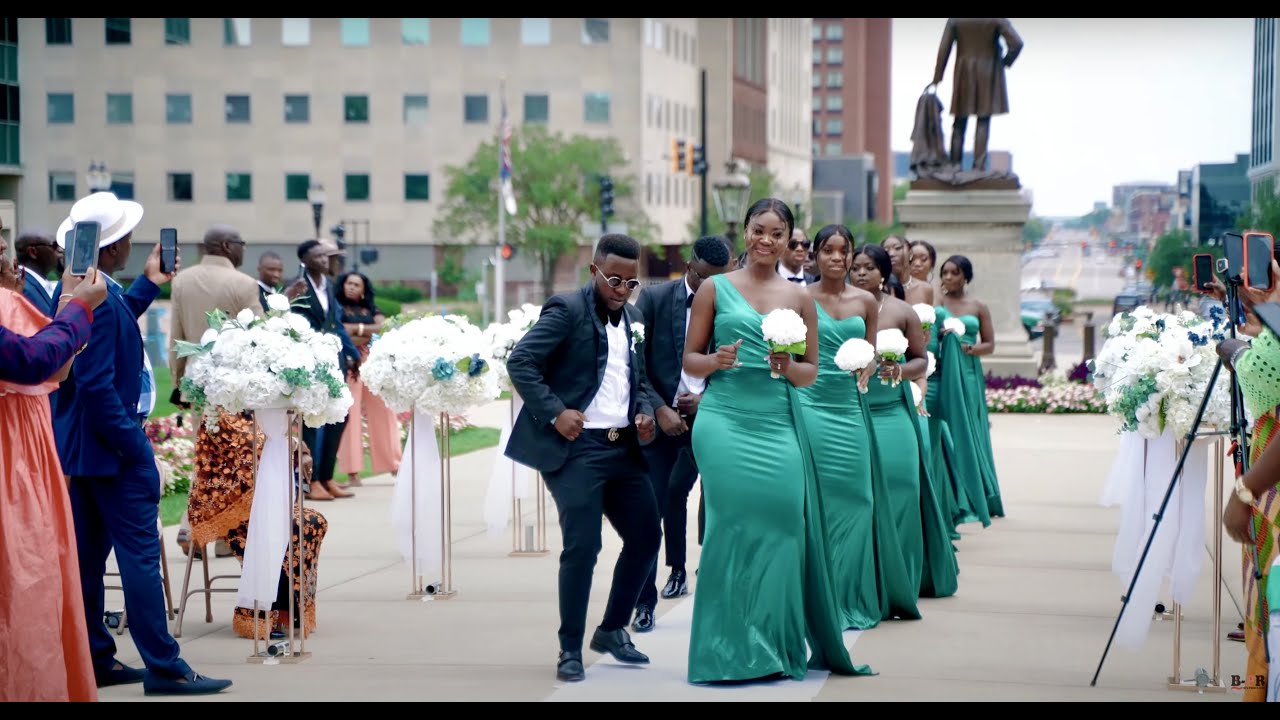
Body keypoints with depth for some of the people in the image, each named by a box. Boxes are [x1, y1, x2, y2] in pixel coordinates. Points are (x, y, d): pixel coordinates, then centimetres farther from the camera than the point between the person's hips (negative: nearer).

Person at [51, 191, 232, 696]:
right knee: (140, 553, -5)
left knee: (87, 553, 13)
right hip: (110, 446, -10)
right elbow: (98, 385, -26)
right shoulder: (99, 299, -22)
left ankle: (94, 660, 21)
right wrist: (134, 447, -21)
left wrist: (148, 285, 28)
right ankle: (163, 667, -2)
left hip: (77, 445, 10)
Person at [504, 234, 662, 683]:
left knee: (646, 536, 9)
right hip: (576, 448, -8)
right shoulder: (568, 309, -9)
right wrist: (554, 412, -20)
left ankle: (612, 630, 27)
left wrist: (644, 411, 5)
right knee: (582, 547, -10)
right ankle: (571, 649, 4)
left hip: (623, 446, 8)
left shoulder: (632, 319, 15)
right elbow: (520, 362, -15)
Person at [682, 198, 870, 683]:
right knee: (733, 524, -7)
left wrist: (788, 367, -6)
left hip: (779, 425, 2)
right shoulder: (715, 289, 7)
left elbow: (811, 372, 15)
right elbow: (690, 360, 8)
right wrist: (717, 361, -13)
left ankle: (776, 646, 8)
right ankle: (730, 651, 2)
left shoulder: (800, 298, 13)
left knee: (782, 524, -6)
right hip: (725, 420, -2)